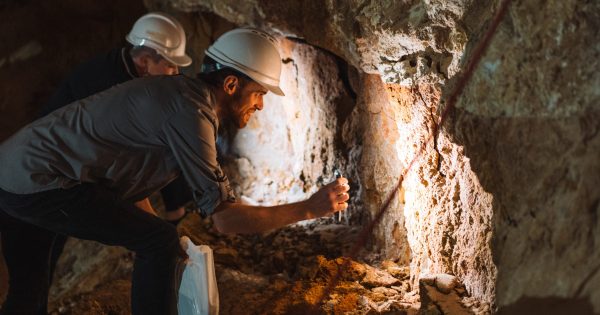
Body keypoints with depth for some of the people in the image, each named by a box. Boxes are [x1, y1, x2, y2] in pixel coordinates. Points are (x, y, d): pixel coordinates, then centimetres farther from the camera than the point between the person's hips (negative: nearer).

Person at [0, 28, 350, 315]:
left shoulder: (183, 93, 10)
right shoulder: (191, 112, -19)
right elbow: (224, 216, -19)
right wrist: (309, 209, -13)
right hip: (39, 180, -10)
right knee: (159, 243, -11)